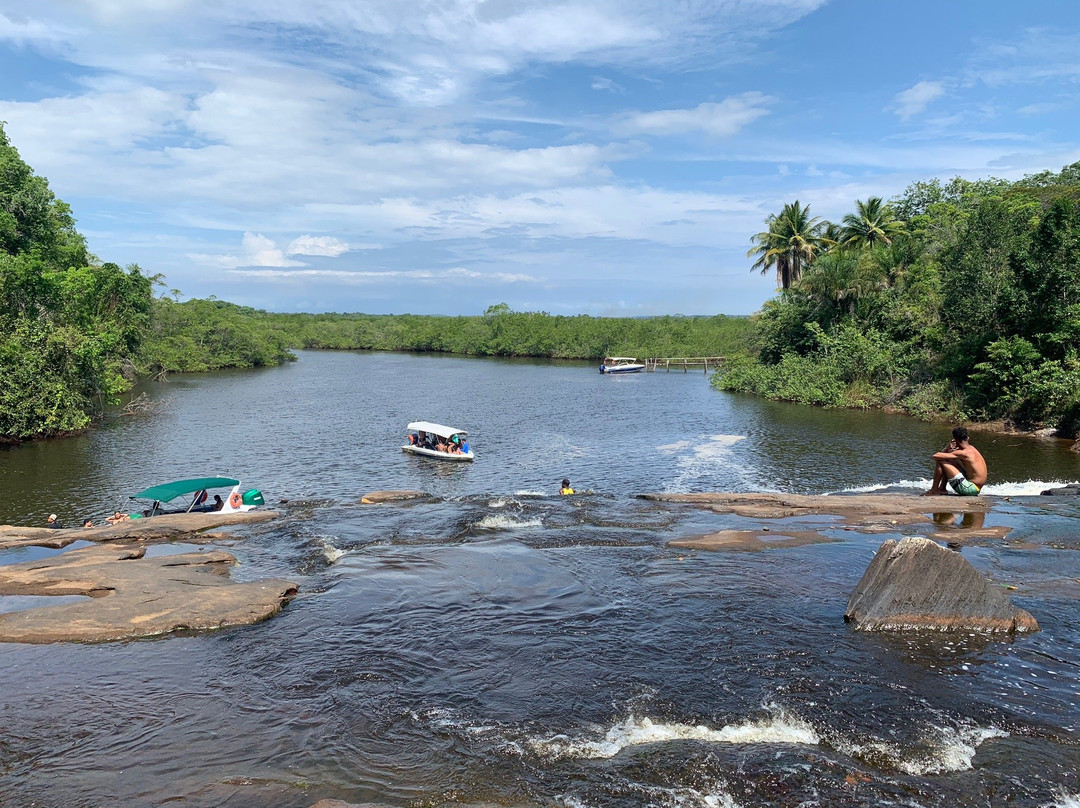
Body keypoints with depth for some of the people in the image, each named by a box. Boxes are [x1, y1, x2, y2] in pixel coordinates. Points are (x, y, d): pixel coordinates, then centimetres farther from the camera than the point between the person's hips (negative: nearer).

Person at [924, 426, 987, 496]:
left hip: (969, 488, -10)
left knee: (940, 461, -11)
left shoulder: (964, 453, -18)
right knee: (949, 461, 20)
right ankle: (942, 489, 20)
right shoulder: (971, 448, 11)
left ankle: (934, 490, -2)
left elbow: (936, 456, -22)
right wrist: (948, 447, -5)